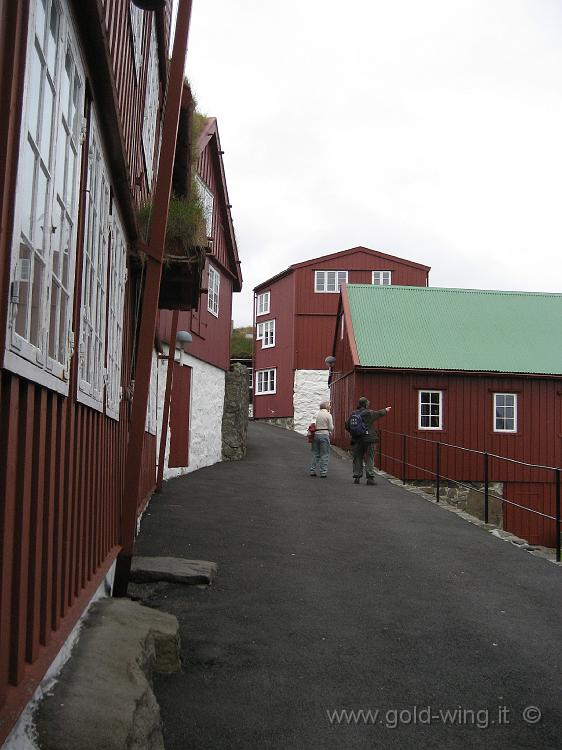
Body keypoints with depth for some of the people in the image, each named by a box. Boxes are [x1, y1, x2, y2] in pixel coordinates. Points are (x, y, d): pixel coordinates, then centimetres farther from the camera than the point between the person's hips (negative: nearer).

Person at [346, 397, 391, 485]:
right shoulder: (369, 413, -8)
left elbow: (347, 425, 3)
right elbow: (379, 413, 10)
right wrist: (386, 410, 30)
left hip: (356, 441, 4)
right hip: (369, 440, -3)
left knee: (357, 459, 11)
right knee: (369, 459, 1)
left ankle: (357, 477, 13)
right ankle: (370, 478, -2)